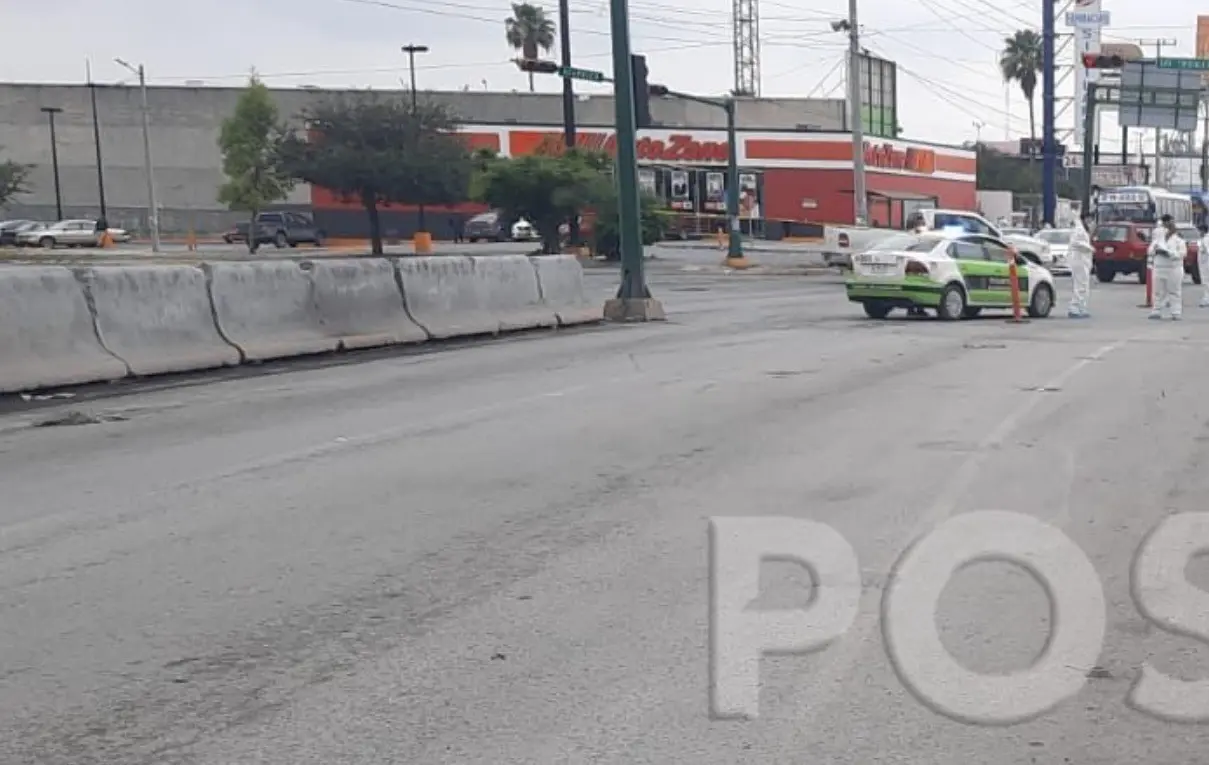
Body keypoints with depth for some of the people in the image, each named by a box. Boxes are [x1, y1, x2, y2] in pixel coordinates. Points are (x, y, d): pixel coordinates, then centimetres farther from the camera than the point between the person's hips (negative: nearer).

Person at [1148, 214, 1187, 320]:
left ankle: (1175, 313, 0)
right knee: (1159, 291, 9)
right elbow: (1150, 251, 11)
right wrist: (1155, 251, -11)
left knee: (1174, 291, -2)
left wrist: (1167, 253, -21)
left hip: (1173, 269, -5)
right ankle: (1157, 312, 15)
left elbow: (1182, 253, -13)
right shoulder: (1159, 237, 12)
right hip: (1159, 268, 5)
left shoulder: (1178, 238, -2)